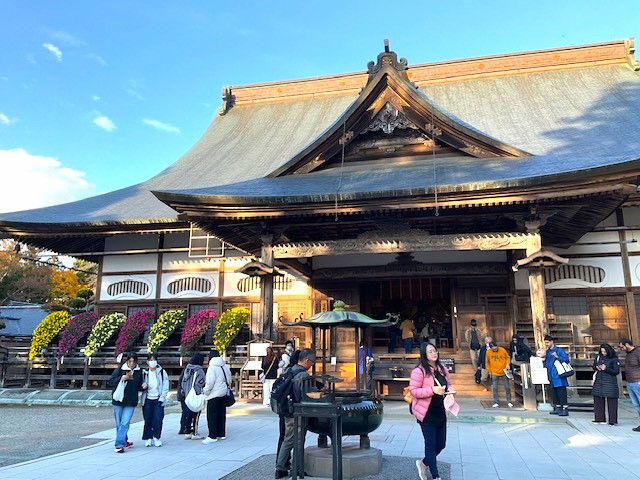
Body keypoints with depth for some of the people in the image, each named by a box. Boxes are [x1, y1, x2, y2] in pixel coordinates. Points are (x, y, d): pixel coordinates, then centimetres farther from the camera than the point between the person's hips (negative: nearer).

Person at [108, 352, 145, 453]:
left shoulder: (139, 372, 5)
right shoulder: (119, 370, -3)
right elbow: (110, 382, -9)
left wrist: (143, 386, -7)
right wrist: (122, 378, -22)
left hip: (131, 402, 0)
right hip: (118, 401, 0)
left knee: (125, 423, -9)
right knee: (119, 424, 10)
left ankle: (120, 444, -7)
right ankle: (124, 441, 26)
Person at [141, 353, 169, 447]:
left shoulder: (162, 372, 2)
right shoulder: (144, 373, 8)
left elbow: (165, 386, 1)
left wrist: (162, 398, -7)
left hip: (158, 400, -2)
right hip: (147, 400, 2)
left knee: (158, 419, -6)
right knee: (147, 420, 1)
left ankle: (156, 438, 8)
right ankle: (148, 438, 13)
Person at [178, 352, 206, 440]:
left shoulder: (186, 369, 6)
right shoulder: (199, 371, -14)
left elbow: (180, 381, 10)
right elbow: (200, 384, -17)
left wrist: (181, 394, 14)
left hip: (185, 396, 6)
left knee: (186, 414, 12)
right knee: (195, 415, 3)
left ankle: (187, 432, 17)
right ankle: (194, 433, 7)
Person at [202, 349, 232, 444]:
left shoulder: (212, 367, -16)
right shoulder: (225, 366, 7)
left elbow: (210, 382, -19)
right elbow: (229, 379, 14)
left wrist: (205, 391, -6)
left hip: (214, 395, -8)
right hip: (224, 394, 8)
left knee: (212, 415, -1)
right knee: (222, 414, 15)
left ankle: (212, 436, -1)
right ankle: (222, 434, 22)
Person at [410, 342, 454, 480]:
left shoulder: (442, 370, 7)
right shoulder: (419, 371, -15)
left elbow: (449, 383, 22)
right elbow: (413, 391, -18)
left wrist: (449, 389, -1)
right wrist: (432, 390, -26)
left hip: (441, 412, 7)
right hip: (427, 414, -7)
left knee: (441, 444, 13)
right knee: (431, 445, 3)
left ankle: (423, 463, 37)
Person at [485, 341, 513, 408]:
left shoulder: (502, 350, -10)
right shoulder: (488, 352, -7)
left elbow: (507, 357, 6)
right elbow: (487, 362, 6)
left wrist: (507, 364, -10)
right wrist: (489, 371, 3)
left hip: (504, 372, 0)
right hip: (494, 373, 0)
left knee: (507, 387, 6)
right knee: (495, 388, 1)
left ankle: (509, 402, 20)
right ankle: (496, 402, 11)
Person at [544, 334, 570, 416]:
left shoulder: (559, 350, -5)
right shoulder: (547, 352, 15)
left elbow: (566, 359, -11)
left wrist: (557, 357, -22)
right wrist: (544, 361, 5)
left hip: (559, 376, -7)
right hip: (551, 376, 7)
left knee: (561, 393, -6)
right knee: (554, 393, 11)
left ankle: (565, 409, -3)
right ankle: (557, 409, 19)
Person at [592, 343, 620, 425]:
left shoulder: (614, 359, -5)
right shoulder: (598, 357, 10)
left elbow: (616, 371, -7)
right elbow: (594, 366, 19)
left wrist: (606, 369, -18)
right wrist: (597, 368, -3)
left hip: (610, 381, -5)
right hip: (599, 381, 5)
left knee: (611, 400, -4)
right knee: (598, 399, 8)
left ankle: (613, 420, 4)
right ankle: (600, 418, 17)